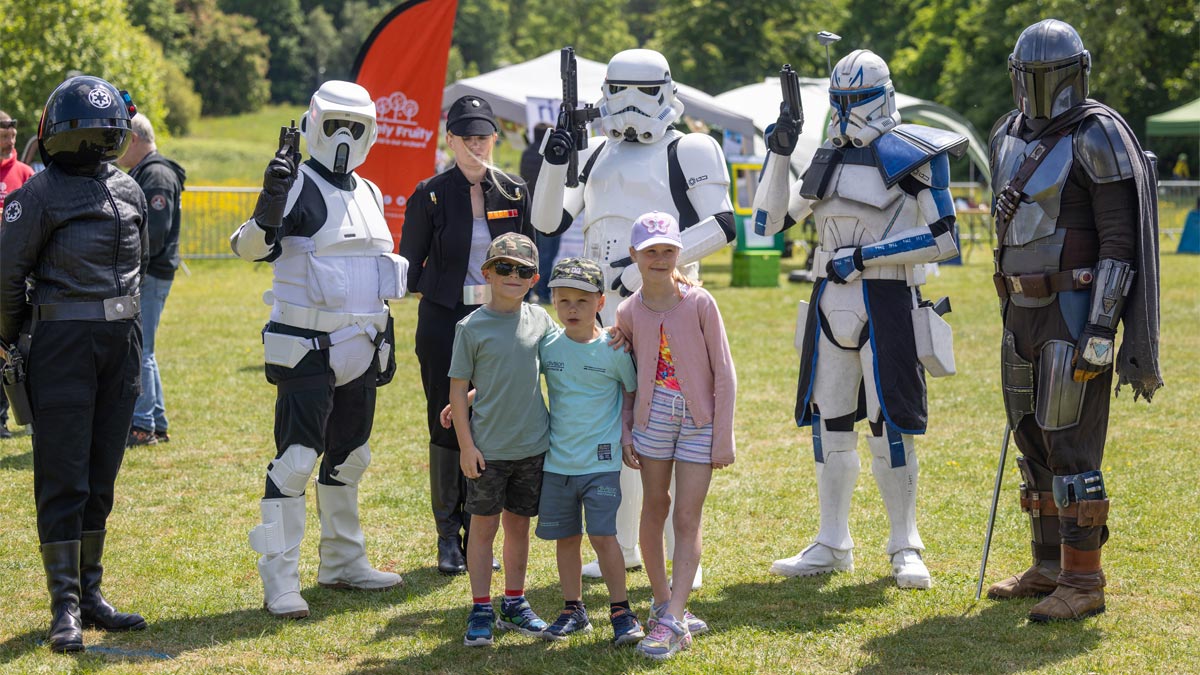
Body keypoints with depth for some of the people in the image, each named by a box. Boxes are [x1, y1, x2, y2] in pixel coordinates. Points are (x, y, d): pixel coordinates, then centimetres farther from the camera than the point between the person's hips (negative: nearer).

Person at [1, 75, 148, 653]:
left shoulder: (128, 191, 10)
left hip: (121, 344, 6)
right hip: (62, 345, -6)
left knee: (100, 476, 11)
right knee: (62, 477, -4)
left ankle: (90, 592, 19)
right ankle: (66, 607, -2)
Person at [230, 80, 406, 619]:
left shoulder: (369, 194, 14)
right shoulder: (296, 186, -9)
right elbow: (248, 247, -21)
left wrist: (385, 340, 21)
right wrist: (269, 207, -39)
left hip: (360, 351, 8)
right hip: (308, 348, -8)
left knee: (349, 458, 16)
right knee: (296, 459, -11)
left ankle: (342, 562, 28)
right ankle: (279, 580, -8)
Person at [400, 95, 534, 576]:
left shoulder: (514, 192, 6)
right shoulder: (430, 196, -1)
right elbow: (409, 268, 3)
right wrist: (441, 287, -10)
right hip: (444, 324, -2)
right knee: (447, 426, 1)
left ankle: (480, 533, 14)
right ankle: (448, 537, 11)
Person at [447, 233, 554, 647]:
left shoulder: (540, 319, 3)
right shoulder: (472, 327, -7)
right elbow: (458, 389, -5)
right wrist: (466, 445, -8)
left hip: (532, 445, 3)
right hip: (487, 449, -3)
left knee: (519, 524, 13)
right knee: (484, 525, 3)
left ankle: (514, 603, 25)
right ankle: (481, 610, 11)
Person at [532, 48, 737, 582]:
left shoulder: (688, 153, -2)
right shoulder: (596, 155, 16)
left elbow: (721, 226, -11)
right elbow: (548, 220, 16)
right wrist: (554, 163, 0)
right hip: (603, 307, 7)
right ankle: (622, 546, 26)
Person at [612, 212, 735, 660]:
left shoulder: (699, 303, -10)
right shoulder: (629, 312, -2)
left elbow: (724, 375, -8)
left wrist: (723, 439, -9)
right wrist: (624, 433, 1)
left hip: (699, 422, -3)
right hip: (654, 418, 3)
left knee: (687, 519, -4)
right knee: (654, 509, 11)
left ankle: (671, 620, -7)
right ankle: (663, 603, 26)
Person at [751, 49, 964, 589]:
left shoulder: (912, 156, -4)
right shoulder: (825, 160, 14)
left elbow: (943, 239, -10)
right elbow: (768, 222, 15)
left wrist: (866, 255, -14)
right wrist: (778, 155, 4)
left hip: (887, 302, -6)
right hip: (830, 302, 6)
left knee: (890, 425, -4)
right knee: (830, 423, 9)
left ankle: (905, 548, 7)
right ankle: (833, 545, 18)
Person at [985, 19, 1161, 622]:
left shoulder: (1098, 137, -13)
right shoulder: (1009, 137, 12)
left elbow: (1120, 239, -16)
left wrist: (1102, 328, -21)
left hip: (1076, 310, -8)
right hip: (1026, 311, 8)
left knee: (1070, 445, -8)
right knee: (1033, 438, 13)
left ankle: (1083, 582, -2)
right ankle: (1049, 567, 23)